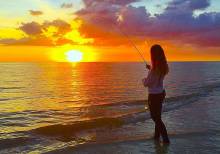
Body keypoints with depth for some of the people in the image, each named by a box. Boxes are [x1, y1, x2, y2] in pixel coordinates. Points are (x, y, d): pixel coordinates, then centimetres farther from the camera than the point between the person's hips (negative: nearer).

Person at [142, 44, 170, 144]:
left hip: (154, 95, -8)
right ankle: (157, 135, 36)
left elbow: (146, 83, -18)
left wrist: (143, 80, 3)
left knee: (156, 118, 5)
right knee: (157, 116, 22)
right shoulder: (164, 67, -1)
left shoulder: (154, 69, -25)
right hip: (161, 93, 8)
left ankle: (165, 139, 7)